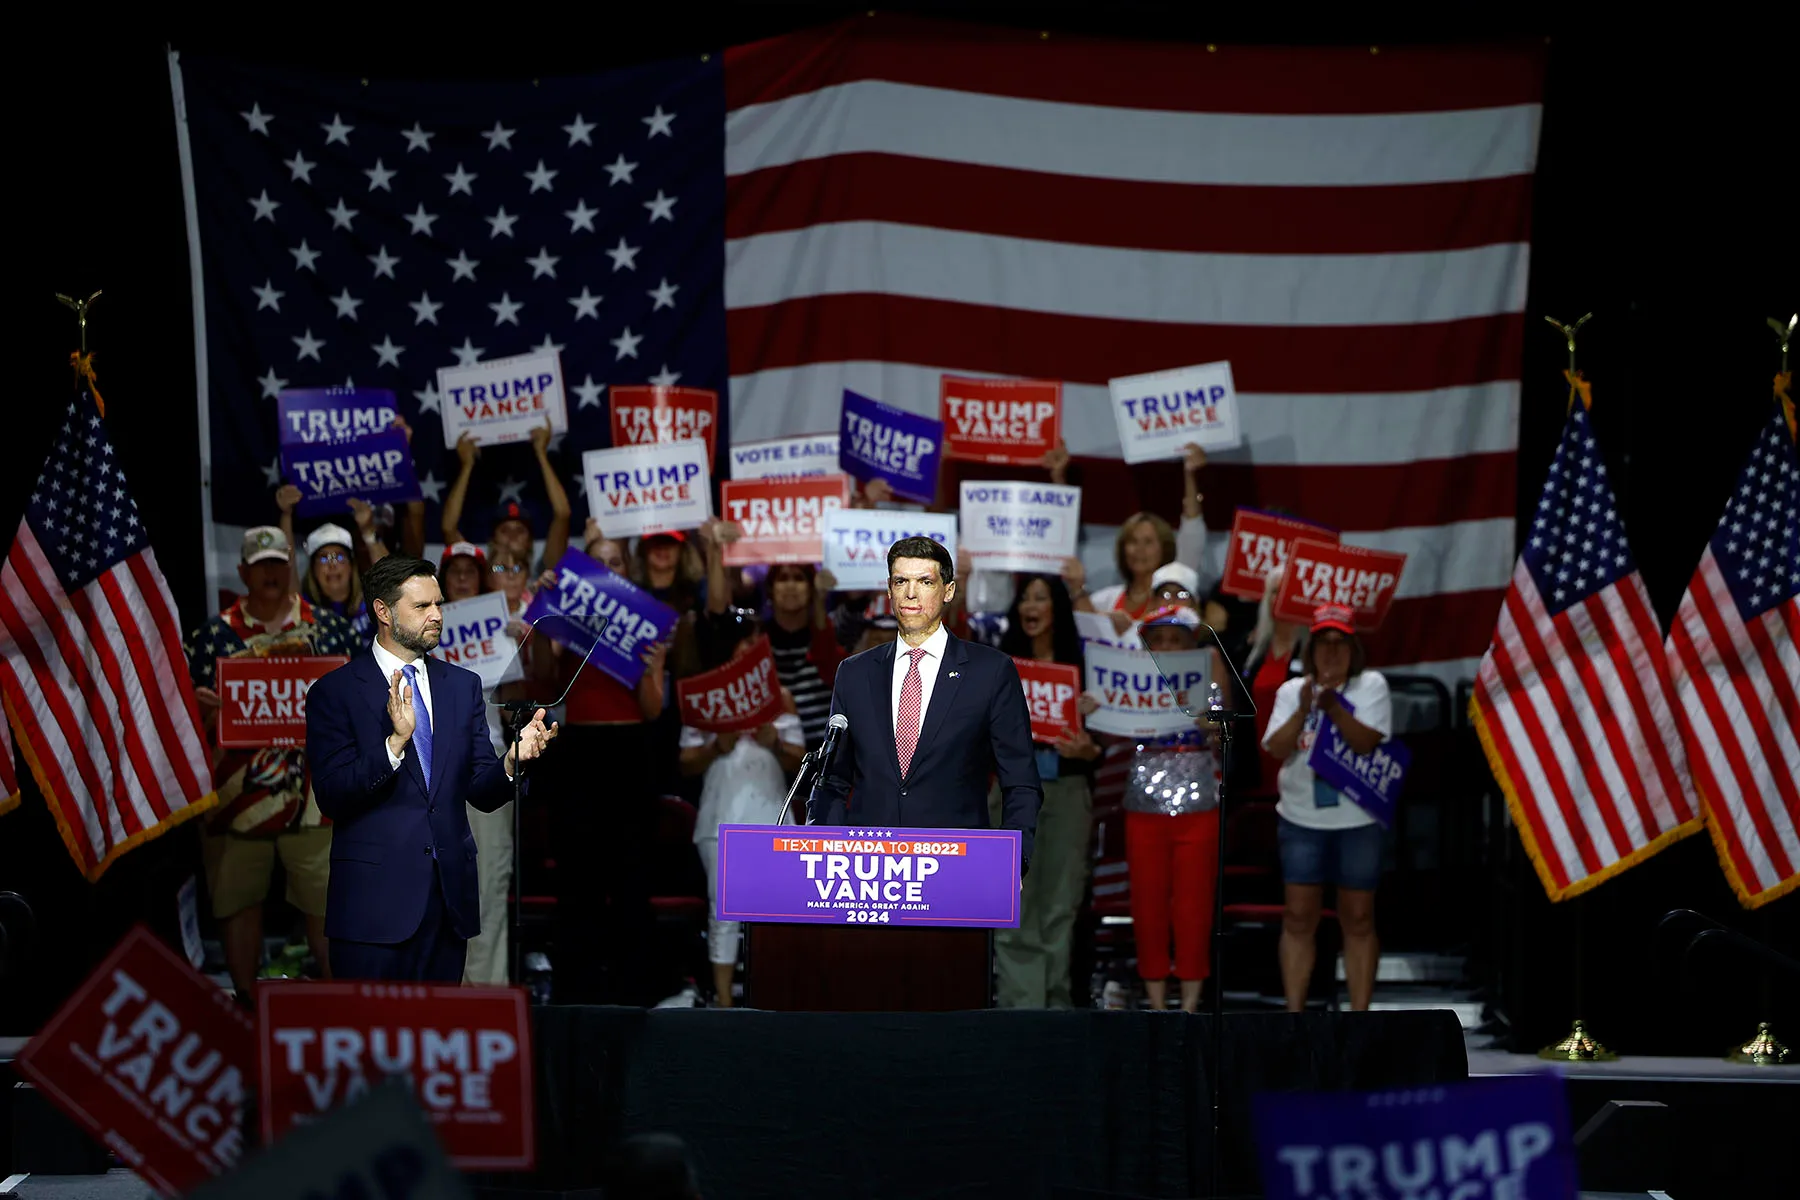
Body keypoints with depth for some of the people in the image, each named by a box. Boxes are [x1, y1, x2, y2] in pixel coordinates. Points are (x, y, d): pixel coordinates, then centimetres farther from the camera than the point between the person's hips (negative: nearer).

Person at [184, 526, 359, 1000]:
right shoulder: (213, 635, 6)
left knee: (327, 902, -1)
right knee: (238, 903, 5)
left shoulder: (330, 628, 8)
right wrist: (200, 706, -13)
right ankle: (246, 1007, 16)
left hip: (315, 795, 0)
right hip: (237, 794, 0)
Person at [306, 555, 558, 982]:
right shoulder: (334, 691, -2)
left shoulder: (464, 686, 12)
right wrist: (395, 741, -24)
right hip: (374, 899, -4)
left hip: (450, 895, 4)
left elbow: (481, 792, 7)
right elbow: (332, 797, -12)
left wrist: (513, 760, -15)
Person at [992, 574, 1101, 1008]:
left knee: (1060, 903, 2)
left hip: (1066, 790, 0)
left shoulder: (1080, 664, 3)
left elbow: (1100, 735, 5)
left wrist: (1086, 749, -16)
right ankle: (1019, 1002, -4)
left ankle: (1056, 1001, 9)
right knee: (1015, 906, -4)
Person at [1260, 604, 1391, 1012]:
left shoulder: (1371, 685, 1)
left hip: (1358, 821, -2)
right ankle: (1293, 1014, 7)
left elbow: (1368, 741, -14)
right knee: (1299, 918, 2)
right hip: (1302, 820, 2)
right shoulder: (1292, 691, 7)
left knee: (1358, 919, 3)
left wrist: (1333, 706, -25)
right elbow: (1277, 748, -6)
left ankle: (1360, 1016, 7)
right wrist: (1303, 710, -20)